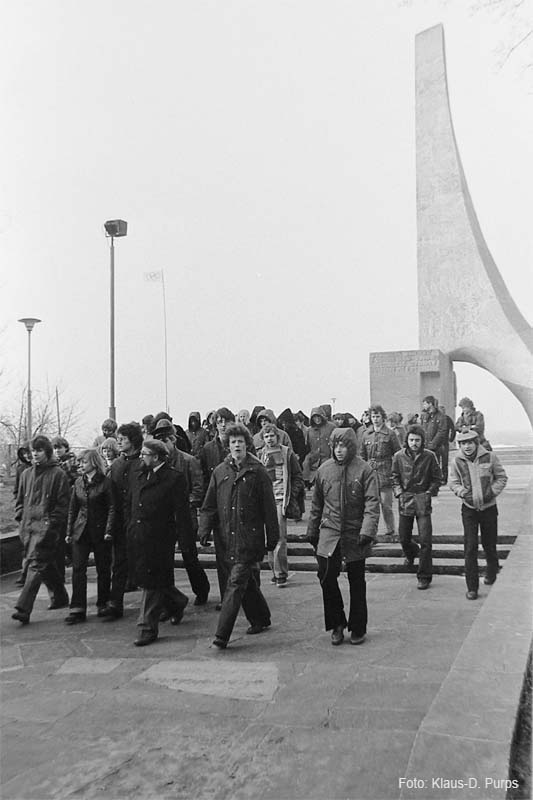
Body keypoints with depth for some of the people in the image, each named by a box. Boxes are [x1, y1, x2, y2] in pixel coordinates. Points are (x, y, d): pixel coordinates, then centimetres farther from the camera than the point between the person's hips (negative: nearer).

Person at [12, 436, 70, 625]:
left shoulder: (57, 474, -4)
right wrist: (21, 516, 9)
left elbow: (63, 502, -6)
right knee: (46, 564, 16)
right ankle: (60, 596, 33)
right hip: (28, 526, 7)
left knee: (36, 564, -13)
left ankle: (23, 608, -17)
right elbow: (20, 499, 23)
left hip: (46, 526, -7)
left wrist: (51, 521, -13)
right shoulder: (26, 474, 14)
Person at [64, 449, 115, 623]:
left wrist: (108, 530, -14)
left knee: (103, 570, 7)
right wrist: (69, 531, 9)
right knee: (78, 568, -3)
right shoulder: (78, 482, 8)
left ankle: (102, 605, 22)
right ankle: (77, 609, 0)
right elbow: (72, 509, 12)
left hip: (100, 531, -4)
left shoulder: (105, 482, -7)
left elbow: (112, 508, -7)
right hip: (81, 531, 4)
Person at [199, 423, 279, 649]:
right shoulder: (220, 472, 7)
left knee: (236, 584, -10)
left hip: (248, 540, -4)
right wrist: (205, 529, -4)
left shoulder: (258, 472, -3)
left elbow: (269, 508, 0)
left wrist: (272, 539, 1)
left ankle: (222, 635, -9)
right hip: (225, 540, 4)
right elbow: (209, 505, 10)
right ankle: (260, 619, 36)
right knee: (246, 582, 16)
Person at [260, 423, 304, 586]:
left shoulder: (287, 453, 3)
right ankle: (275, 570, 17)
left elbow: (298, 477, 5)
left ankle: (281, 573, -4)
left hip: (281, 499, -3)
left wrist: (291, 495, -5)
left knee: (280, 537, -9)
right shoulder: (260, 455, 11)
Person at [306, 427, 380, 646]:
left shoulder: (364, 470, -6)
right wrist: (312, 532, 14)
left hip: (354, 535, -2)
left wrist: (367, 532, -21)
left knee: (356, 582, 9)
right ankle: (337, 624, 13)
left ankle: (358, 628, 24)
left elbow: (372, 504, -11)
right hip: (329, 532, 2)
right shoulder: (324, 470, 4)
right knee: (326, 576, -7)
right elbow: (316, 504, 12)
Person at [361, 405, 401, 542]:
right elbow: (362, 455, 15)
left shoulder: (390, 434, 0)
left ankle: (391, 532, 14)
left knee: (386, 505, 0)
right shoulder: (366, 434, 10)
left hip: (385, 474, -3)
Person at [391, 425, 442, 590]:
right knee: (404, 537, 12)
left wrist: (430, 493, -5)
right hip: (405, 500, 2)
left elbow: (436, 477, 5)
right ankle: (411, 553, 48)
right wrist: (399, 492, -3)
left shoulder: (429, 456, -4)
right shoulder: (399, 456, 0)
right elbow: (395, 477, 9)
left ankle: (424, 576, 2)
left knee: (425, 539, -8)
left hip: (423, 500, -2)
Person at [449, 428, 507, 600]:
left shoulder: (490, 457, -9)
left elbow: (501, 477, 1)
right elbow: (453, 482, 5)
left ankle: (492, 572, 45)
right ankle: (472, 587, 1)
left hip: (489, 507, 0)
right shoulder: (457, 461, -7)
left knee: (489, 544, 14)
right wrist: (463, 493, -14)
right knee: (470, 547, -6)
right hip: (469, 508, 0)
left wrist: (493, 491, -13)